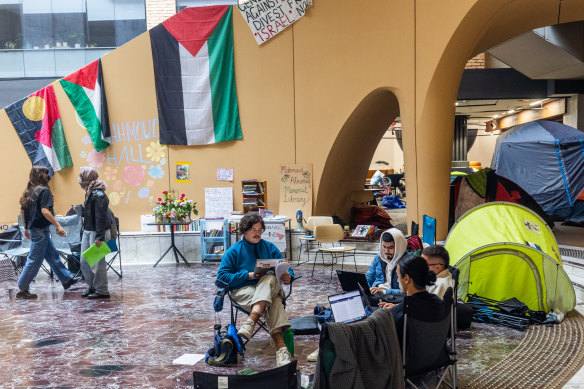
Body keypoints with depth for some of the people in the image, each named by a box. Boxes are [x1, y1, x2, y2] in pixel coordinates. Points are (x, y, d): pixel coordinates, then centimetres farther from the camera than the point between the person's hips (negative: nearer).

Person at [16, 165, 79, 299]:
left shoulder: (28, 192, 12)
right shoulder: (44, 190, -13)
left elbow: (22, 211, 15)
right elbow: (44, 211, -23)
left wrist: (26, 228, 24)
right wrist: (58, 226, -22)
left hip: (33, 228, 9)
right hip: (40, 229, -9)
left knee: (52, 255, 16)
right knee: (34, 260, -3)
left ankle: (67, 279, 26)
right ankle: (22, 289, 3)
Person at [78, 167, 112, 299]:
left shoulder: (98, 195, -18)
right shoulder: (89, 193, 12)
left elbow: (101, 217, -22)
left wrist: (99, 237, -23)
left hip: (97, 232, -10)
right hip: (87, 231, 10)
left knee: (97, 262, -3)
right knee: (84, 262, 13)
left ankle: (102, 291, 6)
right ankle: (92, 287, 25)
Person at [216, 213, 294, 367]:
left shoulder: (270, 247, 19)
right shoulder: (234, 251, 10)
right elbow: (222, 275, 0)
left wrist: (288, 277, -8)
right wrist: (248, 275, -12)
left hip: (270, 288, 2)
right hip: (243, 290, -2)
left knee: (270, 279, -39)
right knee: (272, 303, -36)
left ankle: (251, 320, -54)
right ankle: (280, 347, -49)